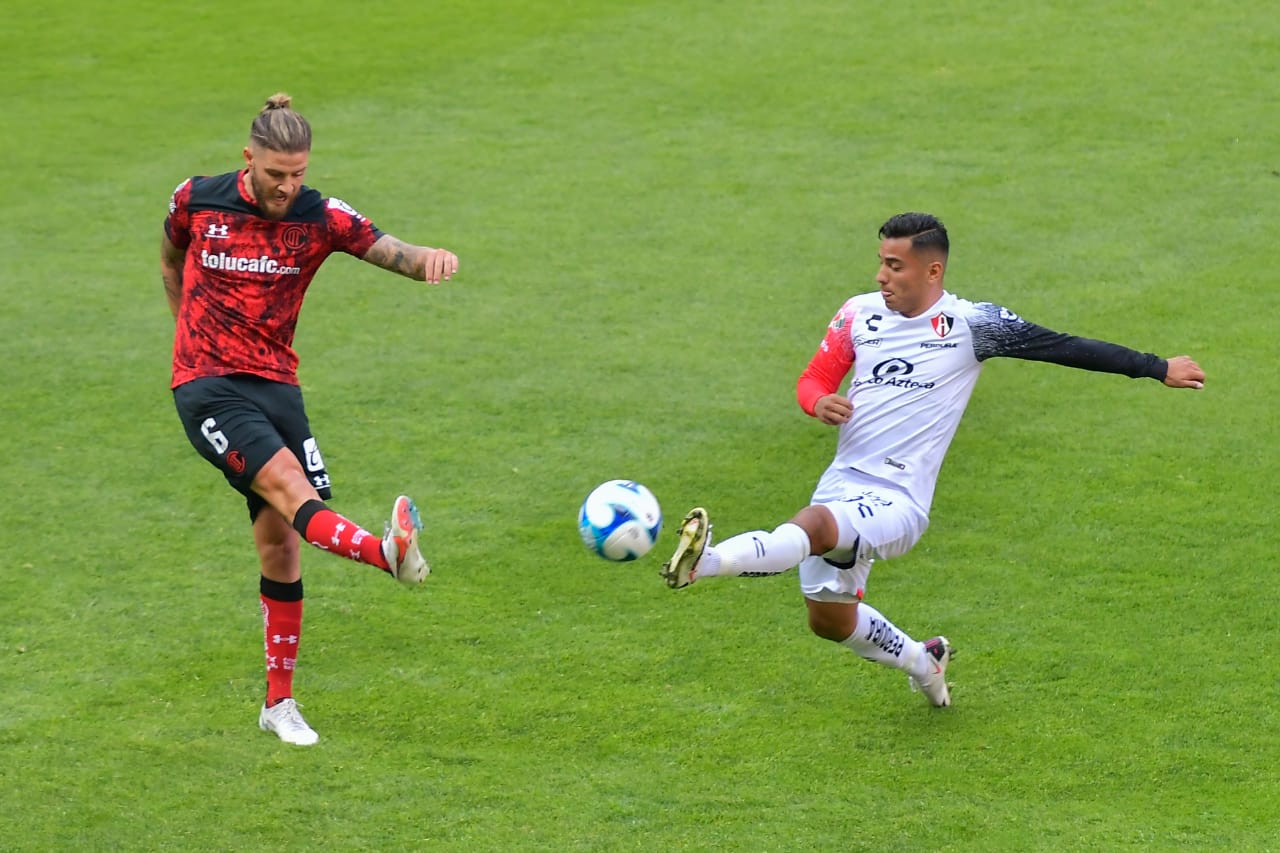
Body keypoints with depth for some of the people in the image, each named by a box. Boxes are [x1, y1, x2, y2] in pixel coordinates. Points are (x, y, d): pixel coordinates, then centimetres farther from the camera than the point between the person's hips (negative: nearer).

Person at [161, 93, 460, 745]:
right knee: (288, 484, -28)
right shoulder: (196, 201, -2)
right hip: (208, 388, -3)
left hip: (276, 385, 3)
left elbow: (394, 253, -16)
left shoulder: (321, 218, -2)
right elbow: (171, 263, 19)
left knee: (280, 540, 2)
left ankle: (279, 702, 12)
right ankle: (388, 553, -56)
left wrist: (429, 258, -38)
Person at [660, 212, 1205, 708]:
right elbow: (813, 378, 15)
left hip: (897, 500, -6)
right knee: (828, 618, 18)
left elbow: (1063, 347, -3)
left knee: (815, 525, -37)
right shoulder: (859, 314, 6)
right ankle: (922, 663, 43)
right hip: (843, 483, 7)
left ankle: (707, 561, -57)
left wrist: (1156, 368, -2)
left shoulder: (970, 324, -7)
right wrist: (819, 403, -11)